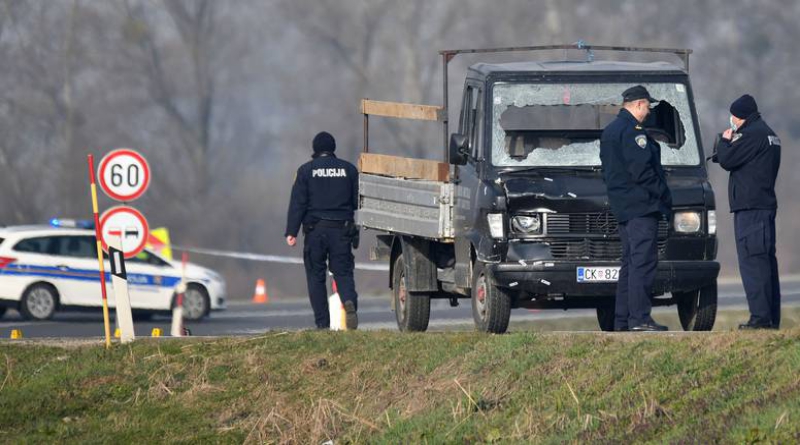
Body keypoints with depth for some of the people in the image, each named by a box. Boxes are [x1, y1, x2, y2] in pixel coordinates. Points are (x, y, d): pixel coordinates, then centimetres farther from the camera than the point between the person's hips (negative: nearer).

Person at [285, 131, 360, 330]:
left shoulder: (306, 170, 0)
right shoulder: (349, 169, 7)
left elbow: (297, 203, -4)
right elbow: (357, 200, 10)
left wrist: (292, 232, -5)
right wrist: (356, 226, 23)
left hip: (315, 230, -2)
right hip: (342, 229, 2)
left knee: (316, 276, 6)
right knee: (343, 272, 5)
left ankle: (322, 324, 1)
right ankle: (349, 301, -26)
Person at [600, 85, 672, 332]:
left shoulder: (609, 131, 19)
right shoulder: (632, 131, -13)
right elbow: (641, 170, -19)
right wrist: (664, 195, -9)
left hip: (622, 207, 10)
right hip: (641, 206, -10)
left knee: (630, 262, 13)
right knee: (643, 261, -11)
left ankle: (622, 319, 12)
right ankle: (639, 318, -17)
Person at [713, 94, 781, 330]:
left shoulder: (752, 135, -13)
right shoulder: (769, 134, 19)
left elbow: (727, 160, -14)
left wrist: (725, 142, 4)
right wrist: (729, 145, 16)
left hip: (750, 207, -10)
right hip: (767, 204, 10)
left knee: (752, 262, -12)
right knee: (766, 261, 10)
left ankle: (761, 317, -17)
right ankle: (772, 318, 11)